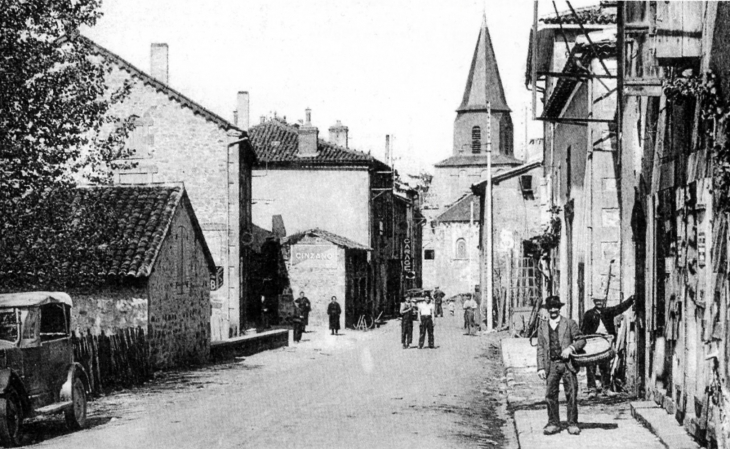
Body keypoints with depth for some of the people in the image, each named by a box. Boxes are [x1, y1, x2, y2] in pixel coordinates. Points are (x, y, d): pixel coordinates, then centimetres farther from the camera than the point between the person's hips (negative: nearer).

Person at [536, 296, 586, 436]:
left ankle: (572, 424, 6)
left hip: (567, 363, -2)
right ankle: (553, 424, 8)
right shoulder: (543, 326, 12)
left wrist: (570, 348, -13)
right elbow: (540, 348, 10)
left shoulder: (569, 323, 6)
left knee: (571, 395, -2)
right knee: (550, 394, -1)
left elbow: (581, 340, 6)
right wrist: (541, 367, 2)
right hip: (552, 365, 2)